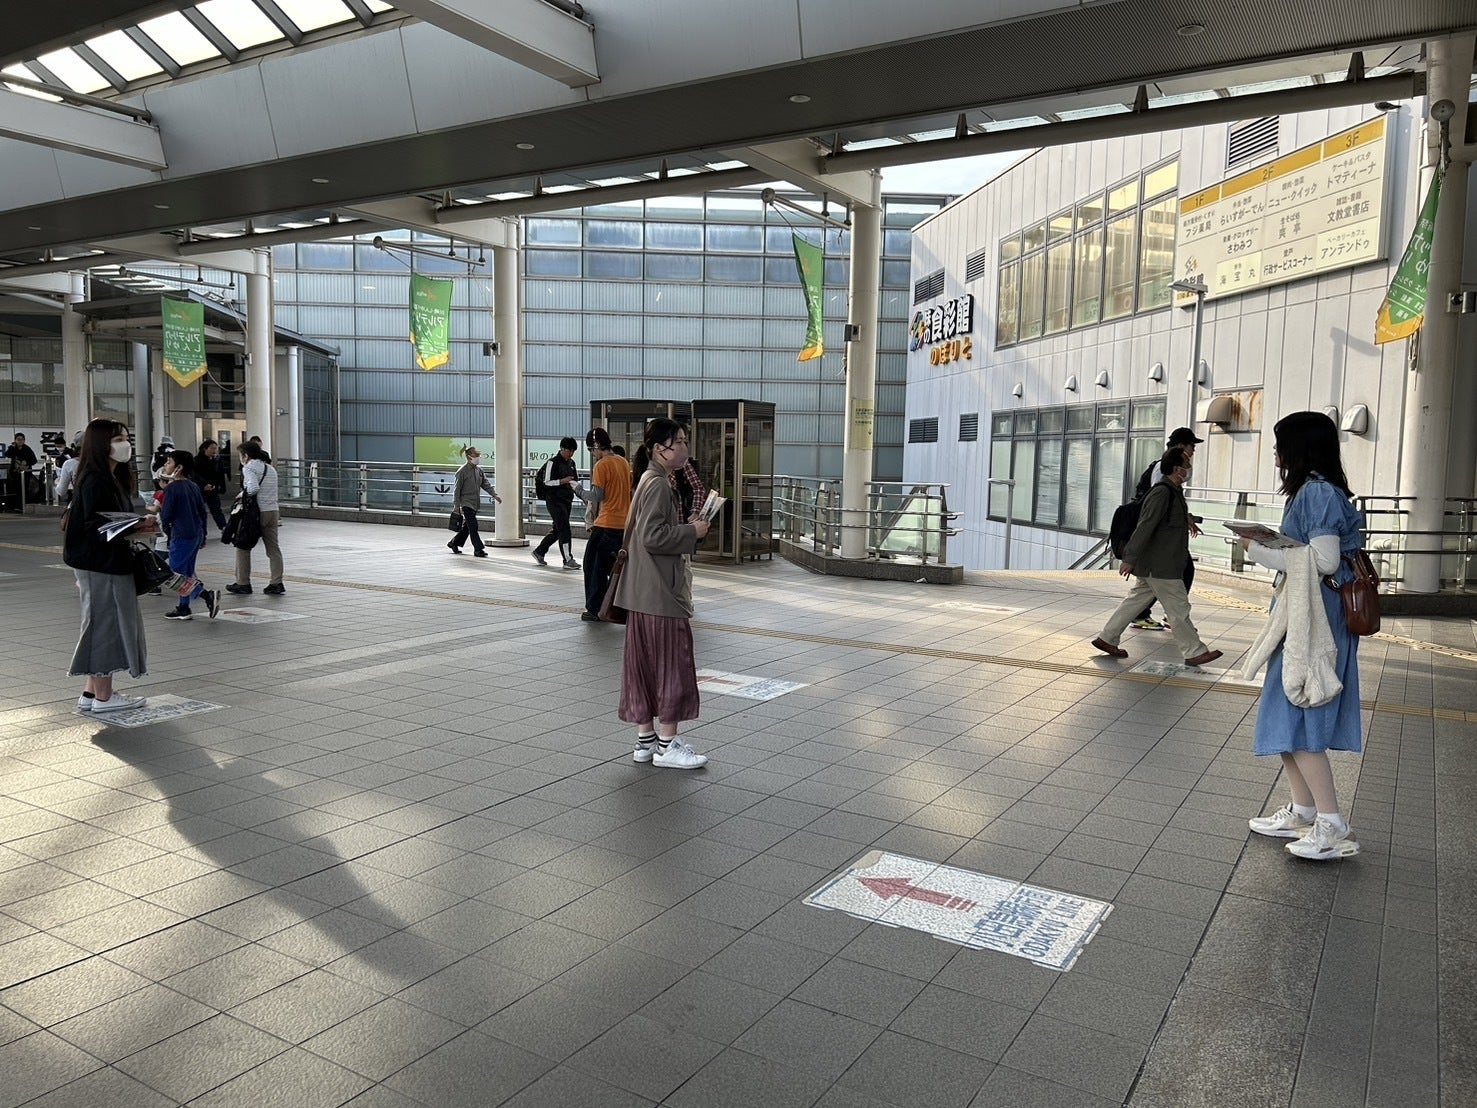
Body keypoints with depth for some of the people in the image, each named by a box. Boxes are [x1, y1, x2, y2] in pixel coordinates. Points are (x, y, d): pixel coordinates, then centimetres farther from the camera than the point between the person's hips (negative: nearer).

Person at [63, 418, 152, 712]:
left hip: (112, 563, 10)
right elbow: (93, 526, -22)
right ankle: (103, 696, 6)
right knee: (106, 623, -3)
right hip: (101, 566, -10)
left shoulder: (114, 479, 13)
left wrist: (138, 525, 8)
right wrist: (134, 529, -29)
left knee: (106, 624, 14)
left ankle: (91, 693, 21)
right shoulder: (94, 482, -17)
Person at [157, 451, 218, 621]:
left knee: (176, 573, -2)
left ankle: (207, 595, -16)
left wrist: (167, 531, 8)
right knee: (186, 572, 15)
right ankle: (183, 609, 20)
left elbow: (166, 516, -12)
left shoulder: (171, 488, -12)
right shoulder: (194, 486, 9)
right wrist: (202, 536, 19)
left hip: (181, 537, -8)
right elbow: (203, 512, 13)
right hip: (196, 535, 8)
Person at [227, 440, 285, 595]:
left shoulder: (248, 467, -7)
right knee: (273, 549, 7)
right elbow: (272, 491, 13)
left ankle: (243, 583, 11)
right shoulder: (270, 468, 16)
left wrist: (242, 494, -5)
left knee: (243, 547, 7)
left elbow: (253, 488, -22)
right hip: (273, 511, 7)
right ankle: (277, 584, 5)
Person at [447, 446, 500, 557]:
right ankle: (478, 549, -8)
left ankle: (454, 543, 31)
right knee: (473, 527, -10)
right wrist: (457, 505, -10)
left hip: (476, 504, 7)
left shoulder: (479, 470, 10)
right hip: (466, 503, -7)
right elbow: (457, 489, -9)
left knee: (467, 526, 15)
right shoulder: (462, 471, -11)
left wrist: (495, 495, -1)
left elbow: (486, 484, 12)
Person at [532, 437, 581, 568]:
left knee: (557, 529, 13)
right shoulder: (552, 462, -10)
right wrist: (562, 481, -25)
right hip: (554, 500, -8)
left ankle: (539, 551, 29)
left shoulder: (572, 463, 13)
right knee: (564, 529, -12)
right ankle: (568, 560, -11)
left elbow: (575, 481, 19)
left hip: (567, 500, 8)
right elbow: (546, 482, -13)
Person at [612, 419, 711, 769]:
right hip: (660, 591, -10)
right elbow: (653, 536, -23)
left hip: (648, 591, 10)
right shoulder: (657, 484, -16)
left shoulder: (657, 481, 16)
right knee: (670, 661, -3)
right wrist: (692, 532, -14)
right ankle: (666, 745, 6)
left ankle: (646, 739, 21)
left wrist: (688, 527, 10)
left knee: (647, 661, 13)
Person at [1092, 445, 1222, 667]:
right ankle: (1193, 652, 8)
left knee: (1136, 600, 14)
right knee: (1178, 607, -1)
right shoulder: (1162, 493, -19)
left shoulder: (1173, 491, 12)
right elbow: (1144, 527, -22)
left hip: (1153, 564, 10)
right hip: (1159, 565, -10)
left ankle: (1107, 639, 19)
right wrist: (1129, 559, -23)